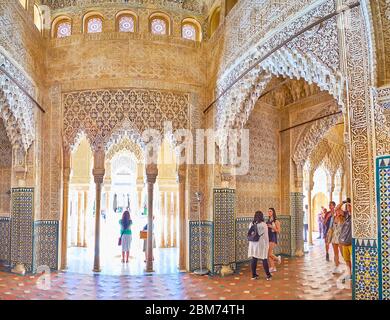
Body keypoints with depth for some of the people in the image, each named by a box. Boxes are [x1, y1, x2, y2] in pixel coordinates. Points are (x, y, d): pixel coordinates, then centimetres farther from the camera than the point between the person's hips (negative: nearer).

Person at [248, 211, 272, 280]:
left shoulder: (251, 224, 2)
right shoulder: (263, 225, -10)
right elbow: (266, 236, -6)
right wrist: (267, 245, 5)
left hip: (253, 244, 4)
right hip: (261, 244, -4)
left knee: (254, 259, 7)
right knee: (264, 260, 4)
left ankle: (254, 275, 13)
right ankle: (268, 275, 11)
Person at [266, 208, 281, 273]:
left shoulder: (276, 221, -6)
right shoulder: (268, 221, 13)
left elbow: (278, 231, -9)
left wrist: (272, 227, -17)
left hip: (273, 238, -7)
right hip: (268, 238, 7)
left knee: (269, 253, -12)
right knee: (269, 254, 5)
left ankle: (277, 258, 17)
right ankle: (273, 268, 14)